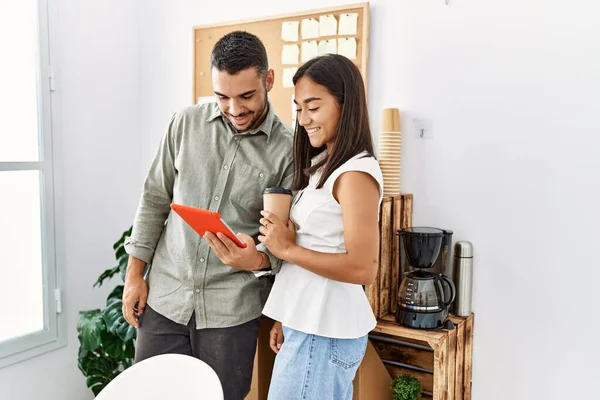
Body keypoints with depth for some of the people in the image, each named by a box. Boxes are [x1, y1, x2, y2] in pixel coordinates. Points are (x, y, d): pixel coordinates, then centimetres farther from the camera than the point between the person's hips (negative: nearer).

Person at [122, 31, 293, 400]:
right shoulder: (186, 124, 1)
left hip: (232, 308, -2)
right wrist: (135, 274, 5)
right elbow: (155, 199, 6)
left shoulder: (287, 150, -7)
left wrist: (258, 259, -26)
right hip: (164, 296, 3)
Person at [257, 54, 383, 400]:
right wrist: (286, 318, 11)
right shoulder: (323, 166, 11)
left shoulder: (355, 173, -16)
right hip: (308, 325, 8)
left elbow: (363, 269, -22)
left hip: (325, 331, -8)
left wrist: (287, 249, -15)